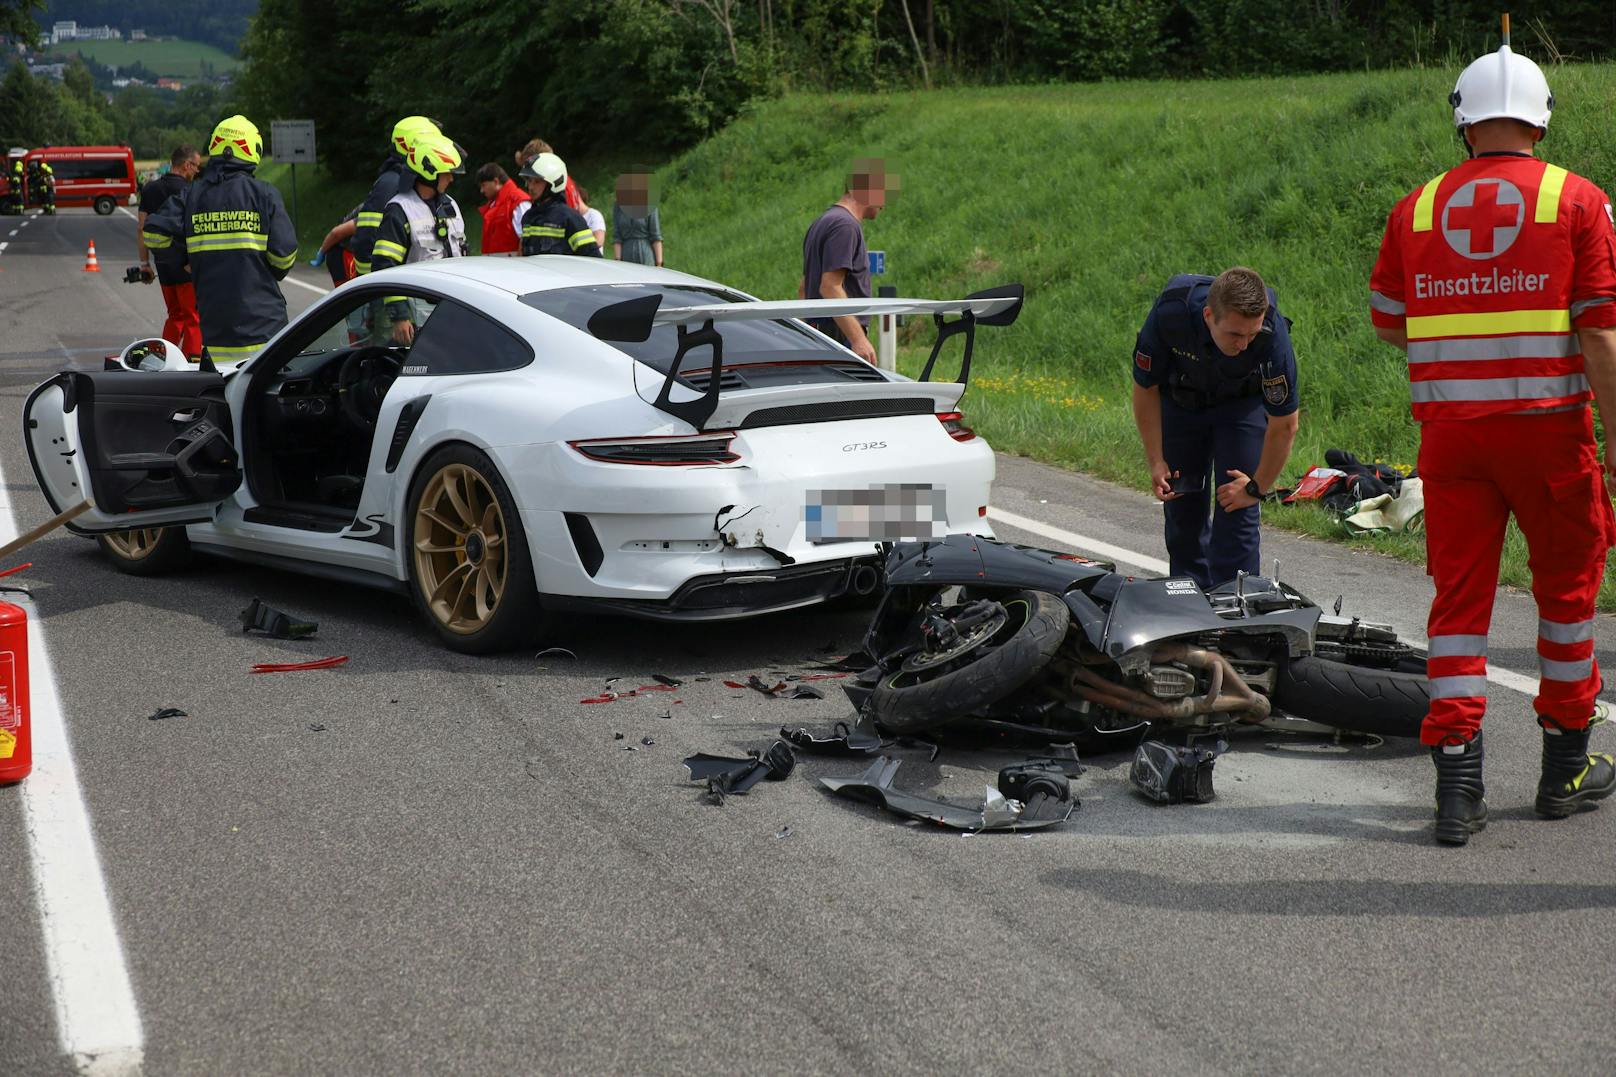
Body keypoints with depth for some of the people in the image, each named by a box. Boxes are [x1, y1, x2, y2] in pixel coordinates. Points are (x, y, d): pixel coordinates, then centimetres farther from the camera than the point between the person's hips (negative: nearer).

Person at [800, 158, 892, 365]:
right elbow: (830, 287, -22)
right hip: (841, 338, -10)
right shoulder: (845, 225, -13)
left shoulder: (824, 222, 20)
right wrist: (858, 339, -26)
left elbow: (803, 288, 25)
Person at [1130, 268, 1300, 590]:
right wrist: (1156, 461, -12)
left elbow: (1284, 425, -24)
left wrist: (1258, 488, -15)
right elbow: (1145, 388, -15)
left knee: (1238, 507, -11)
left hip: (1243, 402, -1)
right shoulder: (1168, 314, -36)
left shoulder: (1273, 332, -38)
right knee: (1182, 503, 3)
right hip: (1181, 400, 1)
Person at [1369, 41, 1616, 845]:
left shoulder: (1416, 208, 5)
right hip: (1548, 424, -2)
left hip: (1449, 429, 2)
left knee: (1459, 596, 6)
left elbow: (1386, 325, 12)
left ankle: (1457, 784, 0)